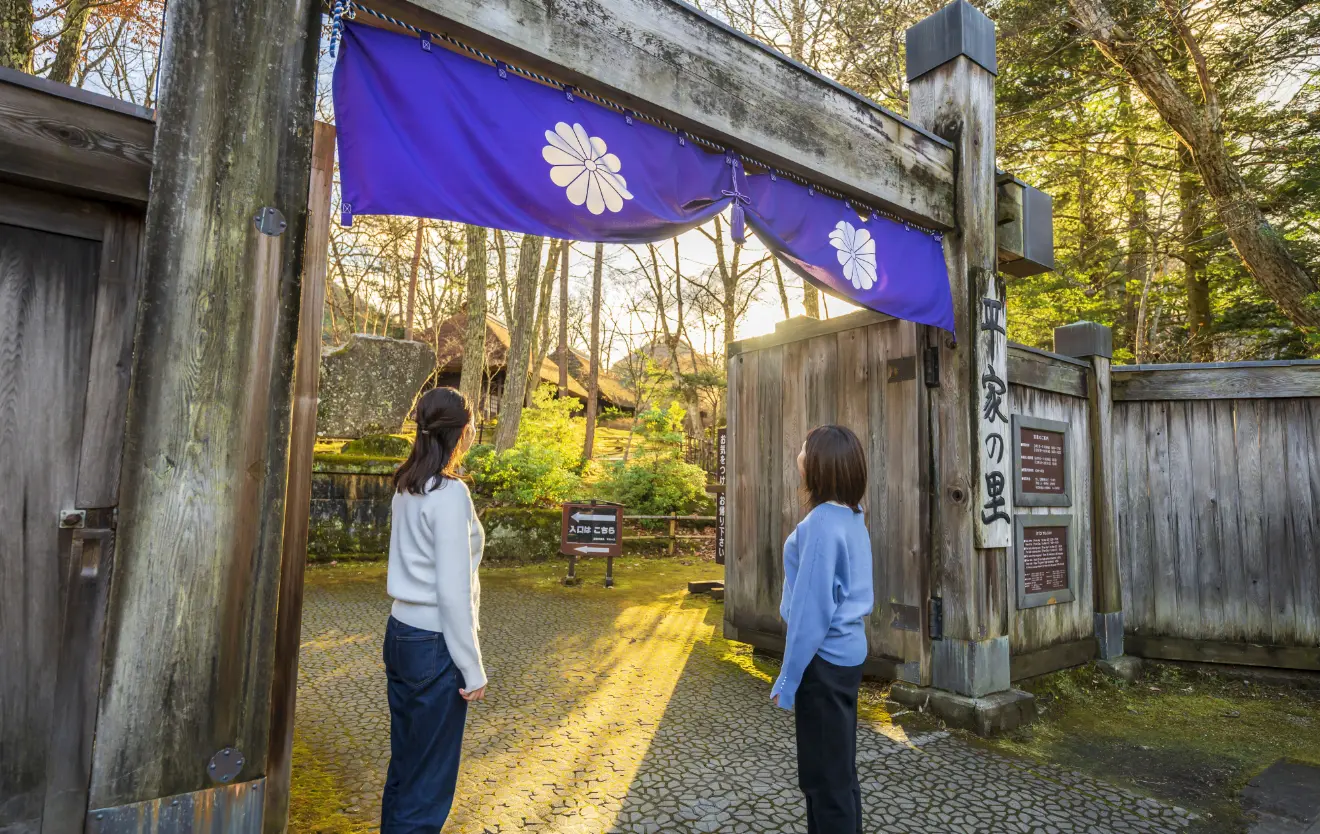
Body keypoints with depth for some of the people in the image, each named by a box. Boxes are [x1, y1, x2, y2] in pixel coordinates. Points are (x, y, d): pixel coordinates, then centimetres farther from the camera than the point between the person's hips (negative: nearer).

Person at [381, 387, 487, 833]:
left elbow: (416, 565, 9)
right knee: (429, 779, 8)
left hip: (401, 633, 8)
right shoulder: (450, 493, -19)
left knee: (404, 764, 21)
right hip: (434, 645, -8)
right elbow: (453, 592, -20)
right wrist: (472, 669, -12)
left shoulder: (406, 487, 5)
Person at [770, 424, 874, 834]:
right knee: (839, 769, 21)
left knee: (825, 776, 6)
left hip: (824, 658, -9)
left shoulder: (822, 522, -22)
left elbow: (812, 607, -22)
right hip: (847, 651, 9)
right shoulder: (853, 518, 6)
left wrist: (788, 679, -16)